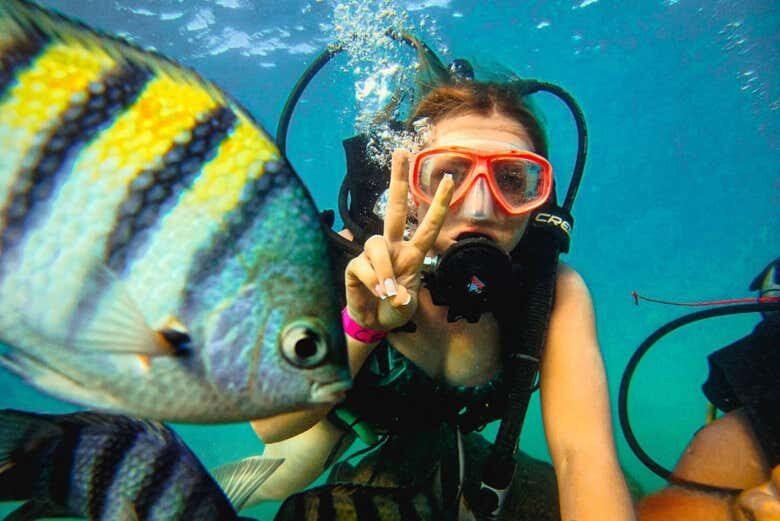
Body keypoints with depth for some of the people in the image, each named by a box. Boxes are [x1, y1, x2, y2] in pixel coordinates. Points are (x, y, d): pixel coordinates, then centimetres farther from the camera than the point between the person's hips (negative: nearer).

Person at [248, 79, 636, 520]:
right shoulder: (358, 262, -35)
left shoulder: (552, 290, -32)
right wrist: (357, 326, -55)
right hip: (343, 411, 0)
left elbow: (584, 453, -41)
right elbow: (271, 424, -36)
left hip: (435, 424, 1)